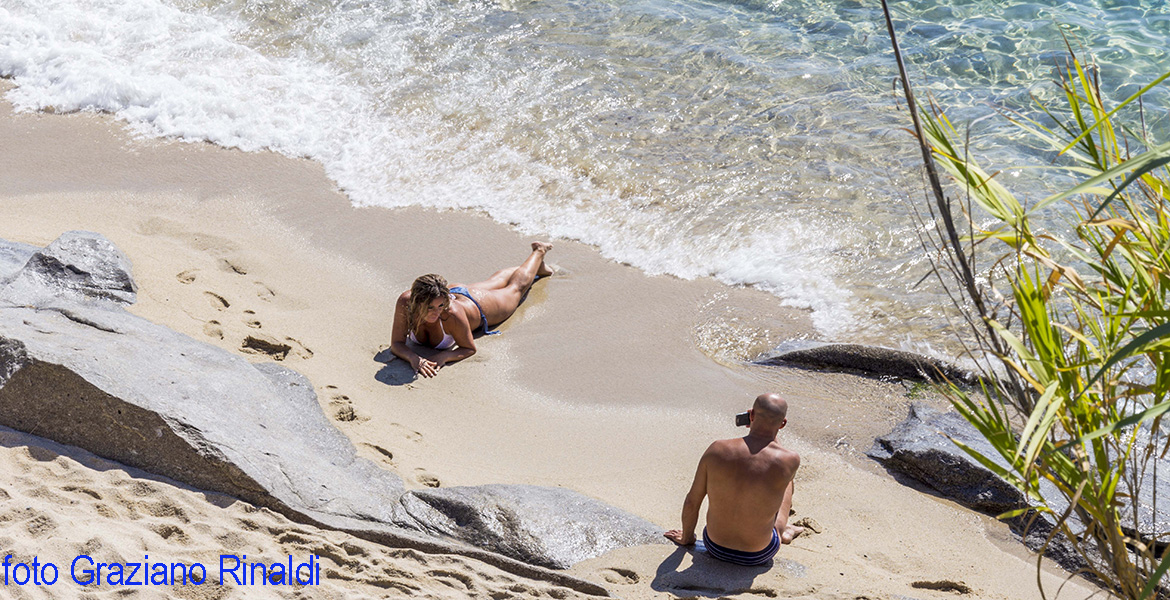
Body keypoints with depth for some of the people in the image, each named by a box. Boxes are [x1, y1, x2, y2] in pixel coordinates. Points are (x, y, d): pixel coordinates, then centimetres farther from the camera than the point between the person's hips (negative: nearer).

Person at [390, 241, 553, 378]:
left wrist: (442, 357, -52)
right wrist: (413, 358, -54)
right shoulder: (405, 302, -43)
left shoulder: (452, 314, -50)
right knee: (495, 282, 35)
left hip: (477, 307, -4)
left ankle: (539, 253, 57)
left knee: (515, 287, 29)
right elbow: (397, 343, -34)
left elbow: (470, 349, -34)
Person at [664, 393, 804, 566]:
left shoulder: (716, 450, -18)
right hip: (758, 555, -2)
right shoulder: (791, 461, -23)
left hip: (715, 546, 2)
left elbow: (691, 502, -5)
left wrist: (687, 537, 13)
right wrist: (771, 432, 7)